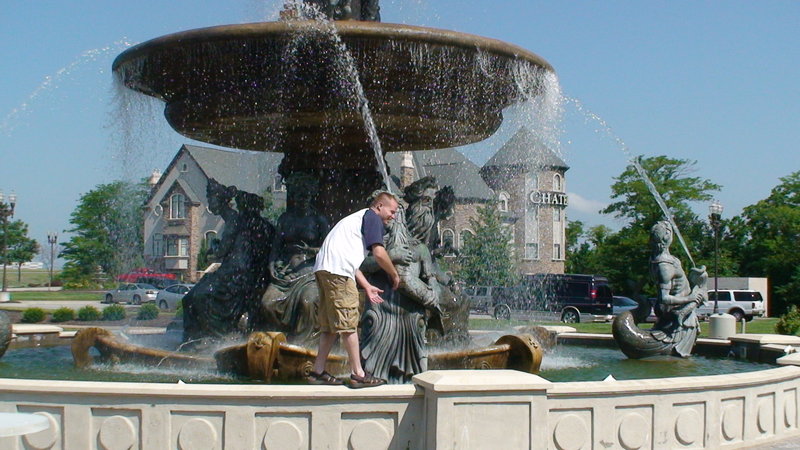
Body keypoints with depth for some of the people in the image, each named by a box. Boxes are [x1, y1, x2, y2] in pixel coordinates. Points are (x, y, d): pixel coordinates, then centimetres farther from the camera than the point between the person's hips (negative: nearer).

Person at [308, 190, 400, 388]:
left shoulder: (358, 218, 31)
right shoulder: (372, 217, 3)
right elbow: (379, 253, -8)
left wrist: (367, 286, 22)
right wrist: (394, 275, 7)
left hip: (323, 269, 10)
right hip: (337, 271, -10)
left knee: (330, 324, 12)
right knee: (348, 323, -7)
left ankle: (318, 372, 14)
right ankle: (358, 375, -4)